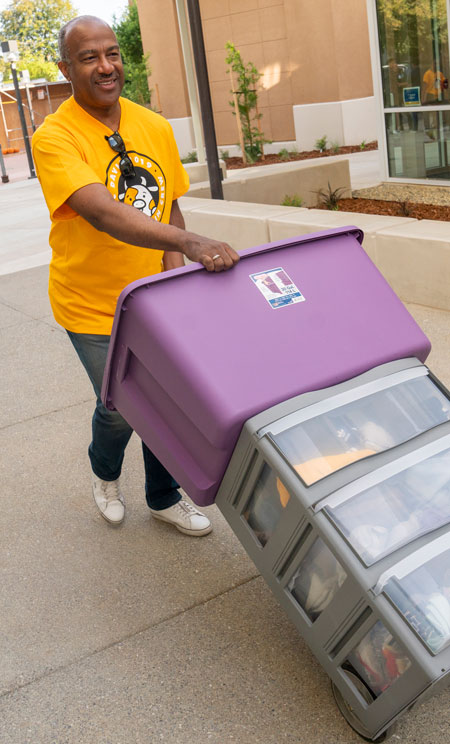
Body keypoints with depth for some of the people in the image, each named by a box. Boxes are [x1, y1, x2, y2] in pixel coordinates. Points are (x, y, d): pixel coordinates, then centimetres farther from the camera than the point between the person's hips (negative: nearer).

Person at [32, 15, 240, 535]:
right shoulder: (55, 137, -17)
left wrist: (176, 267, -8)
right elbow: (104, 214, -34)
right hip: (92, 304, -4)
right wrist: (189, 242, -46)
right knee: (120, 408, 3)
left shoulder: (155, 128, 2)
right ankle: (105, 472, 40)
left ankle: (163, 498, 35)